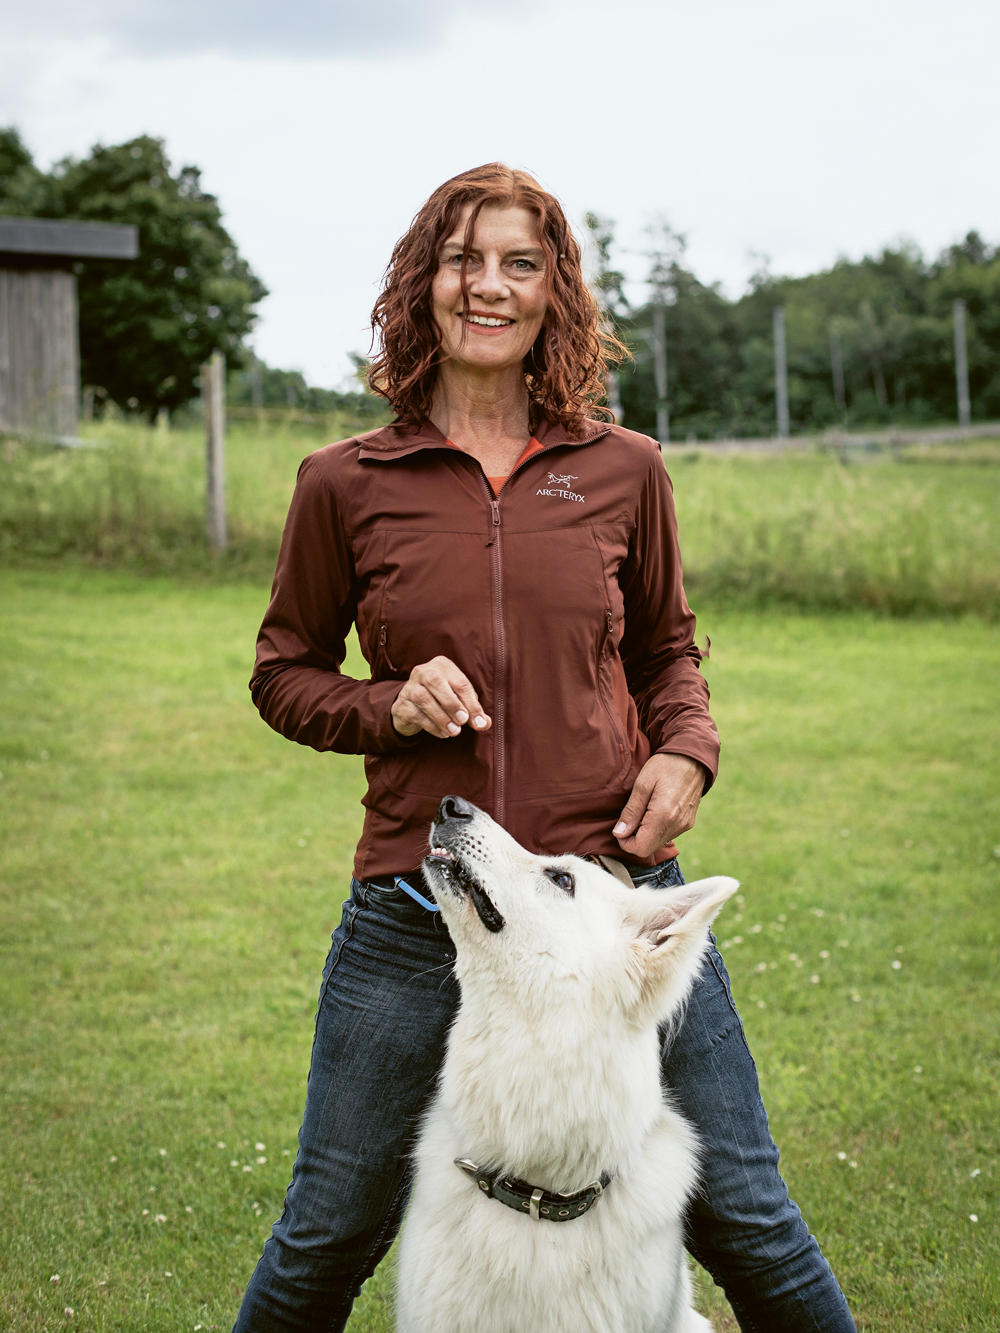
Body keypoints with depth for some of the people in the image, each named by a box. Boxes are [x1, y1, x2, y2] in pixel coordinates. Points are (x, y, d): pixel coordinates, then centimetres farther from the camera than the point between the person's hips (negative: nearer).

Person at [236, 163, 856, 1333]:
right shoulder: (346, 484, 0)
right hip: (416, 915, 0)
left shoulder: (623, 470, 4)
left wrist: (686, 750, -3)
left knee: (740, 1216, 8)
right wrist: (389, 705, -9)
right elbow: (283, 674, 10)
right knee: (329, 1234, 12)